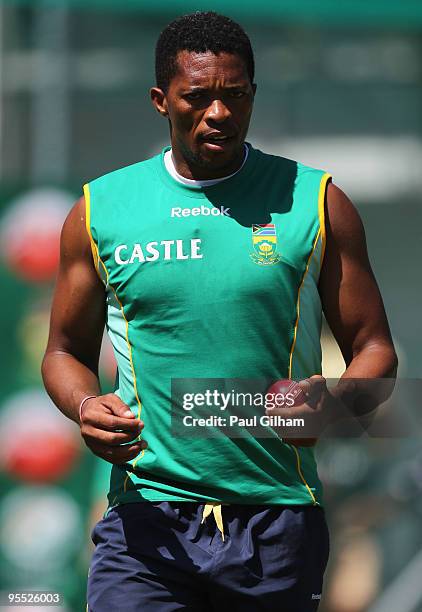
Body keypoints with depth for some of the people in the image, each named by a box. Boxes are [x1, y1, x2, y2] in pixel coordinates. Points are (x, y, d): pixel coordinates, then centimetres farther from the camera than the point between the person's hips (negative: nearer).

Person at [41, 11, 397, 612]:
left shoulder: (315, 202, 5)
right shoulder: (100, 211, 7)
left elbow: (374, 349, 7)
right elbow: (67, 352, 17)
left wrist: (333, 404, -15)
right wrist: (86, 406, -6)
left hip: (279, 518, 0)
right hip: (147, 515, 0)